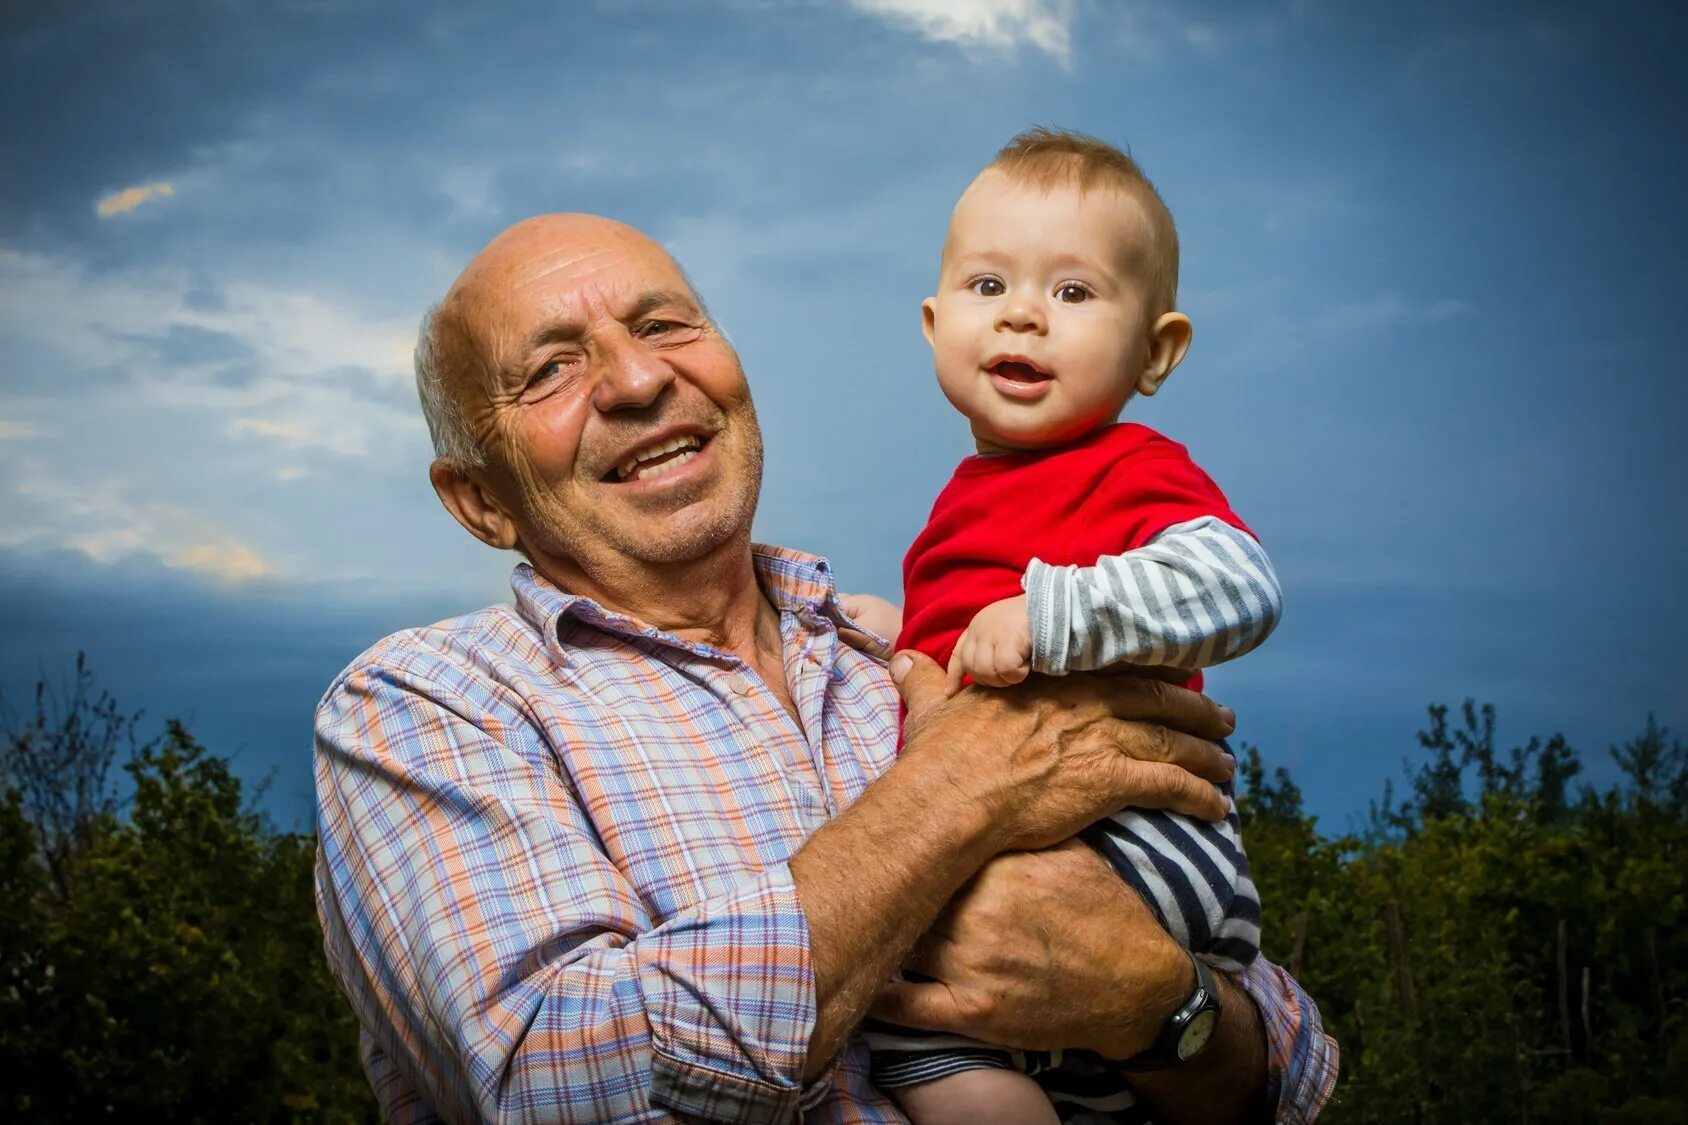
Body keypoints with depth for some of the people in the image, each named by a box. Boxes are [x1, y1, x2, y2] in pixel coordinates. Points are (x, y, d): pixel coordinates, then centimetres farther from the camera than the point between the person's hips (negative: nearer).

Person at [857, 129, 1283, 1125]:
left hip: (1129, 840, -10)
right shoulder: (981, 488, 18)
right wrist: (902, 634, 26)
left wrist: (1042, 618, -33)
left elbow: (1236, 585, -31)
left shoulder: (1133, 472, -10)